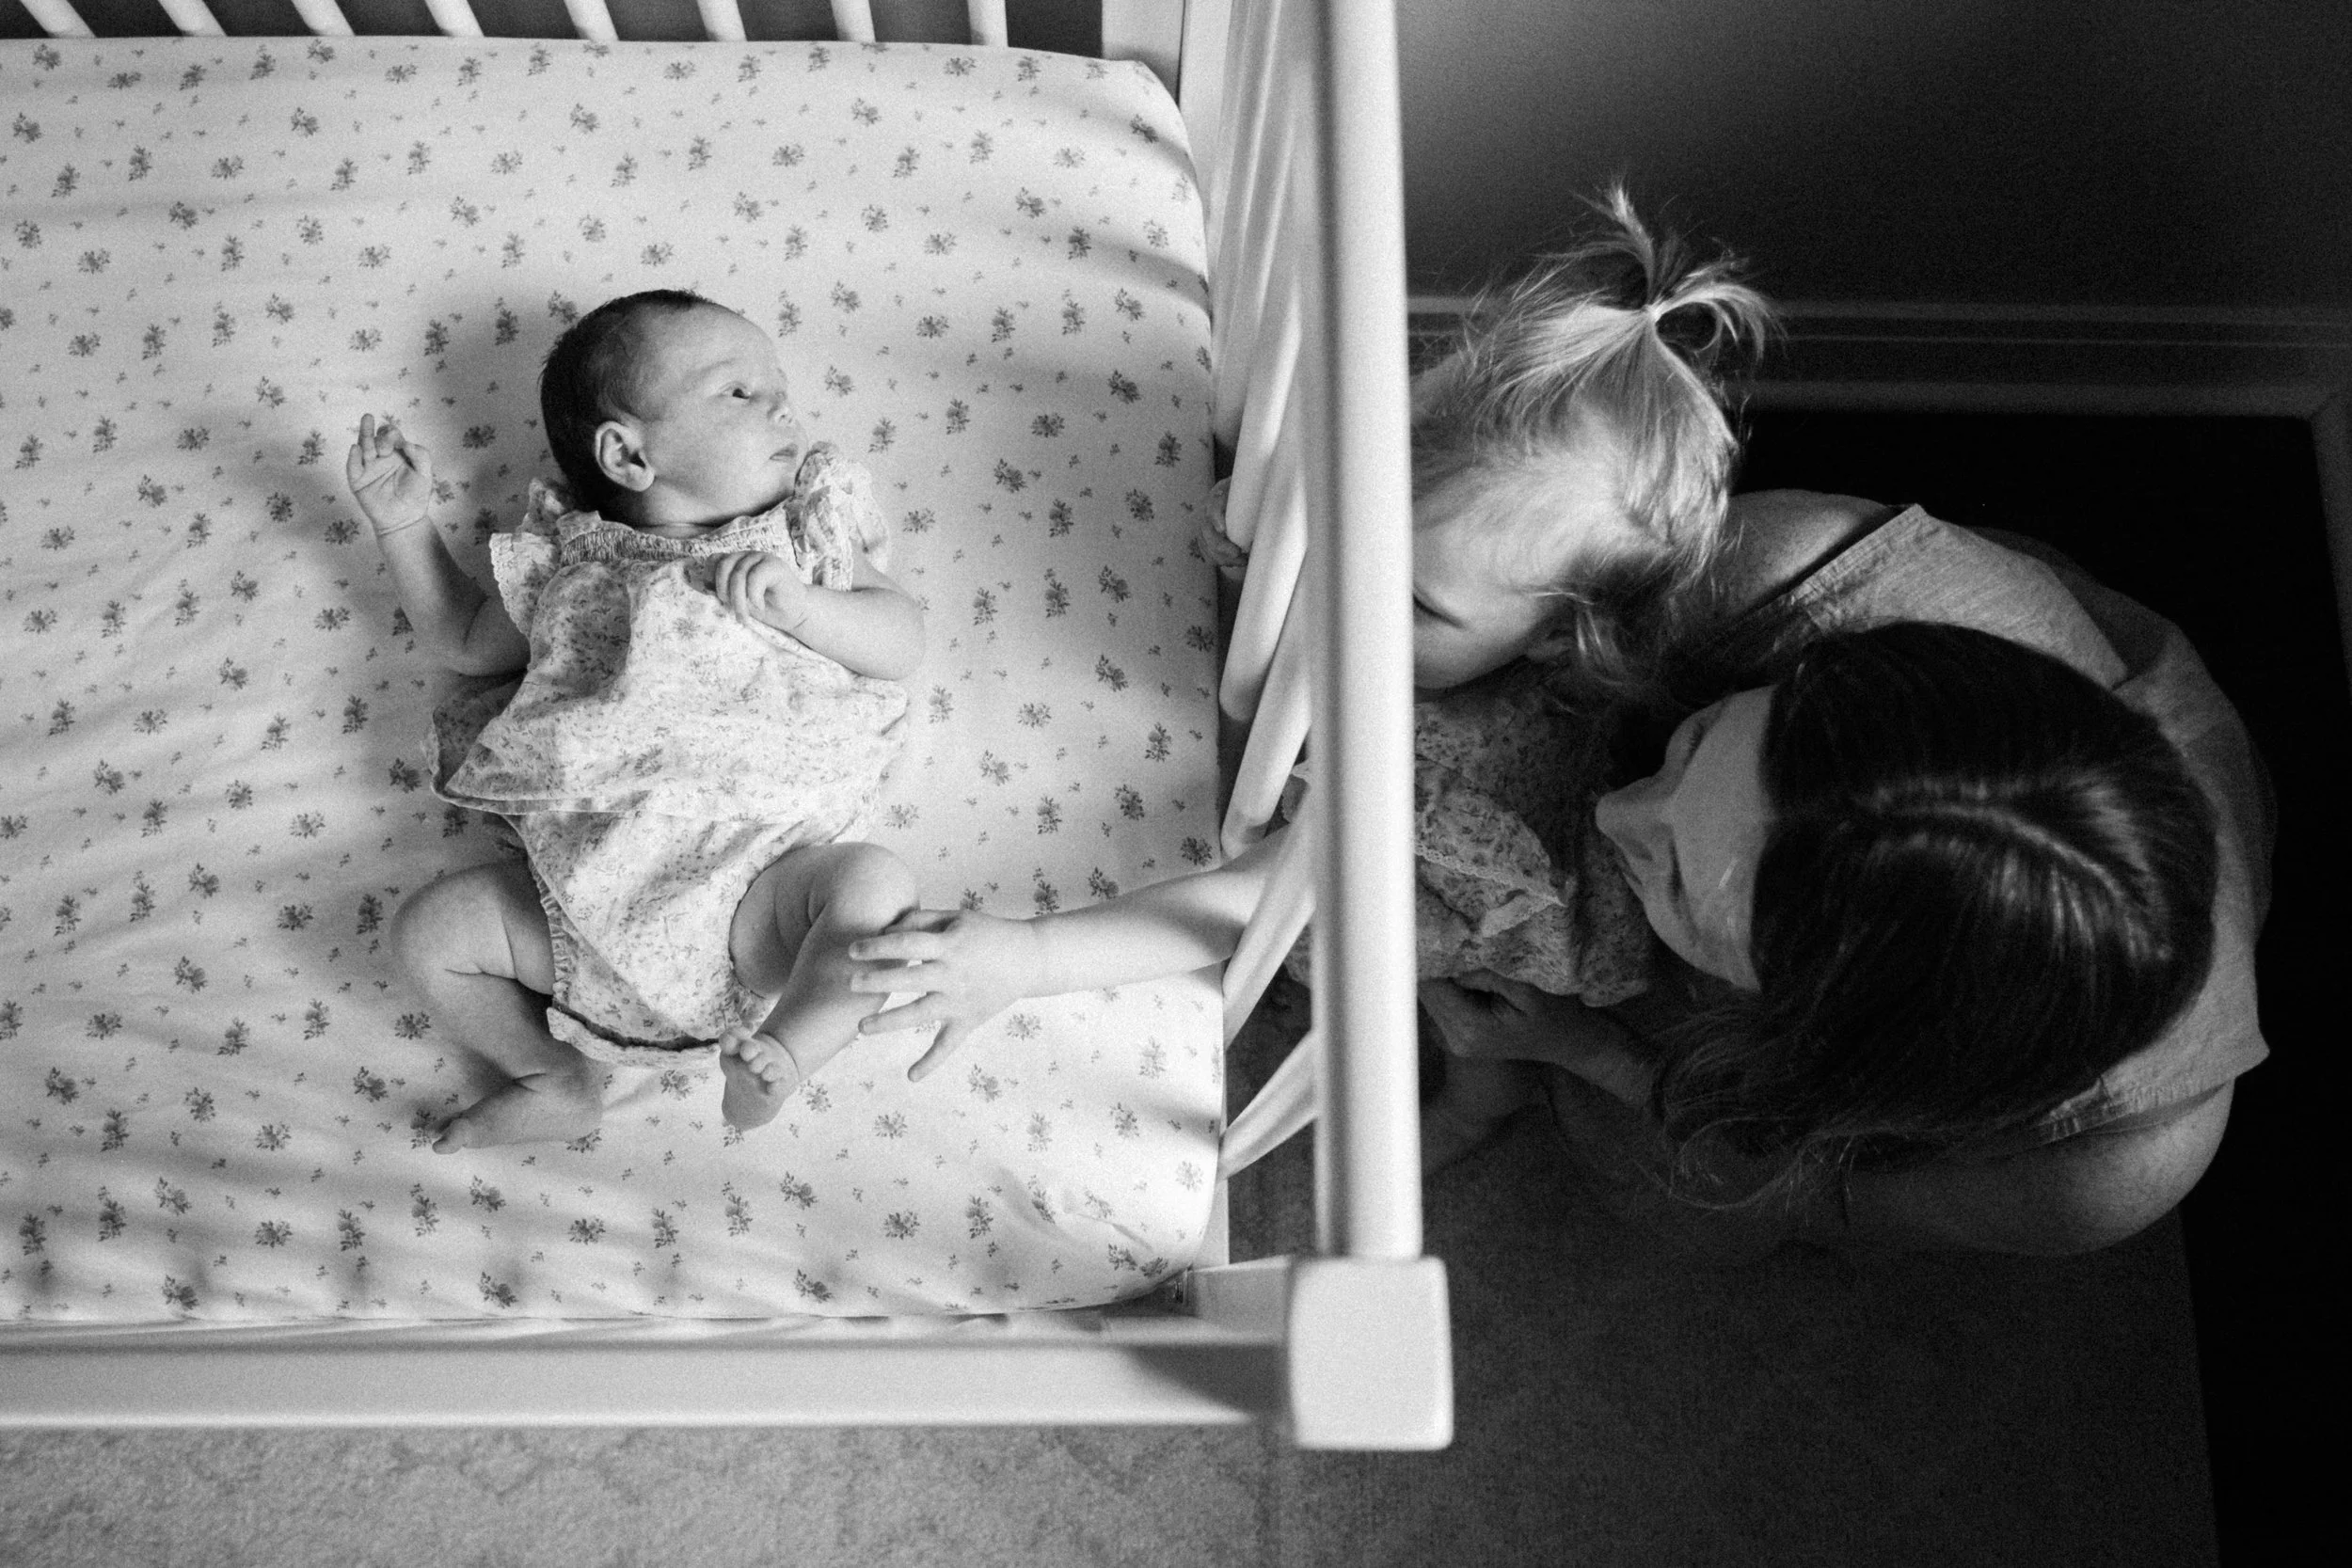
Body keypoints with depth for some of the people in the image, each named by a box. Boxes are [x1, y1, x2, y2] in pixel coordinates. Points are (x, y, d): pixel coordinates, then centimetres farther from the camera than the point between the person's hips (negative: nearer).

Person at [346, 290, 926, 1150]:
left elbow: (902, 643, 5)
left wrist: (801, 606, -12)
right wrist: (404, 521, 21)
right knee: (430, 926, -3)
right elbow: (464, 640, 30)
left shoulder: (805, 534, 13)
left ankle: (784, 1047, -19)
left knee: (875, 880, -30)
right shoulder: (572, 566, 16)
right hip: (602, 900, 3)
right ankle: (554, 1076, 6)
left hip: (761, 889, -3)